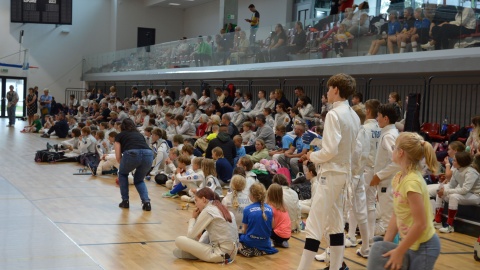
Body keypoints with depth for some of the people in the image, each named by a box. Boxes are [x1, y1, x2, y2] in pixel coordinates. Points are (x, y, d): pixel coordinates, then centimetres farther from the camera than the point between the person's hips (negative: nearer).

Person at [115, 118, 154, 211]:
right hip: (149, 155, 3)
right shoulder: (140, 135, 35)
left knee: (122, 174, 30)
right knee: (139, 179, 27)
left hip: (132, 154, -3)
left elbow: (118, 157, 19)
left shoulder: (120, 136, 25)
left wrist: (125, 166, 39)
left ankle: (125, 201, 25)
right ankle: (146, 202, 6)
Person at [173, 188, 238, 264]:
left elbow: (190, 236, -6)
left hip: (220, 253, -8)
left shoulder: (207, 211, -9)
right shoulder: (220, 209, 14)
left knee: (179, 240, -9)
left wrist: (193, 218, 9)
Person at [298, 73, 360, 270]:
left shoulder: (334, 114, -17)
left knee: (314, 225, -6)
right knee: (335, 223, 17)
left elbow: (330, 150, -23)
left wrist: (312, 156, -5)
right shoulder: (354, 116, 8)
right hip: (344, 172, 9)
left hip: (331, 174, -9)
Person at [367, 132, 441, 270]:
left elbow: (420, 224, -25)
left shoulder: (412, 182, -25)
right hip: (411, 243, 8)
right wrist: (385, 244, 5)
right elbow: (396, 215, 7)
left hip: (423, 247, -8)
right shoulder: (398, 178, 1)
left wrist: (399, 252, -18)